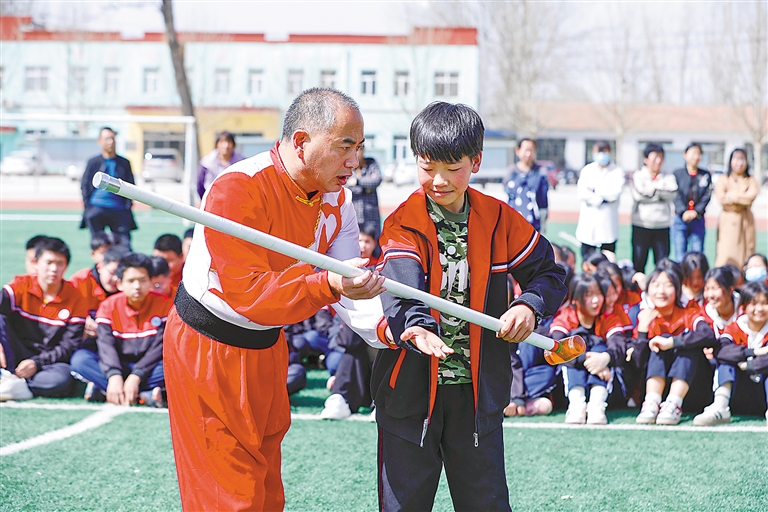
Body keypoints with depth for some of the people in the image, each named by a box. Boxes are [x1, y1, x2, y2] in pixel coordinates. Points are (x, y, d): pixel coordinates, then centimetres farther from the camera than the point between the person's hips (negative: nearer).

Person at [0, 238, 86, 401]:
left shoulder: (75, 298, -2)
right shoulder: (20, 286, -1)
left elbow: (70, 346, -5)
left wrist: (37, 363, -19)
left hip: (49, 362, -1)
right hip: (16, 356, 1)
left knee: (63, 378, -36)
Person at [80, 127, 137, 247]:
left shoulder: (124, 163, 12)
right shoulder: (93, 162, 8)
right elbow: (84, 185, 9)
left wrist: (128, 205, 2)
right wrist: (88, 206, 0)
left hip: (119, 210, 1)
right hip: (96, 209, -1)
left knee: (125, 245, -9)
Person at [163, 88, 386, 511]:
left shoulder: (336, 200, -3)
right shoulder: (238, 189, -27)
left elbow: (348, 286, -8)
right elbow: (246, 293, -33)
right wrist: (328, 285, -46)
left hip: (266, 349, 8)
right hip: (208, 349, -8)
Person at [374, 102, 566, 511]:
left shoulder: (499, 220, 1)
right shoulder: (404, 224, -9)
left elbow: (549, 273, 11)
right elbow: (402, 289, -27)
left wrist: (529, 306, -11)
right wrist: (415, 326, -48)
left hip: (479, 389, 2)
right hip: (411, 389, -2)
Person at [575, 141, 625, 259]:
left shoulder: (617, 171, 5)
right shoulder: (587, 170, 9)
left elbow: (615, 192, -9)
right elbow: (582, 193, -3)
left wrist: (594, 189, -5)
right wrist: (600, 200, -11)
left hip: (608, 226, -1)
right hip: (588, 225, 1)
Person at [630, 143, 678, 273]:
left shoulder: (668, 178, 12)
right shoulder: (637, 175, 6)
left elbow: (672, 194, -7)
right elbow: (639, 195, -12)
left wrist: (653, 187, -12)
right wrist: (661, 193, -5)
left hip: (662, 227, 2)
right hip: (641, 225, -2)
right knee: (638, 263, 1)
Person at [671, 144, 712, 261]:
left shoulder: (705, 175, 9)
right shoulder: (677, 174, 3)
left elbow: (707, 196, 1)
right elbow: (676, 196, -5)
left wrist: (696, 212, -13)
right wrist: (683, 212, -18)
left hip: (698, 219, 2)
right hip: (680, 219, -2)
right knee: (679, 256, -3)